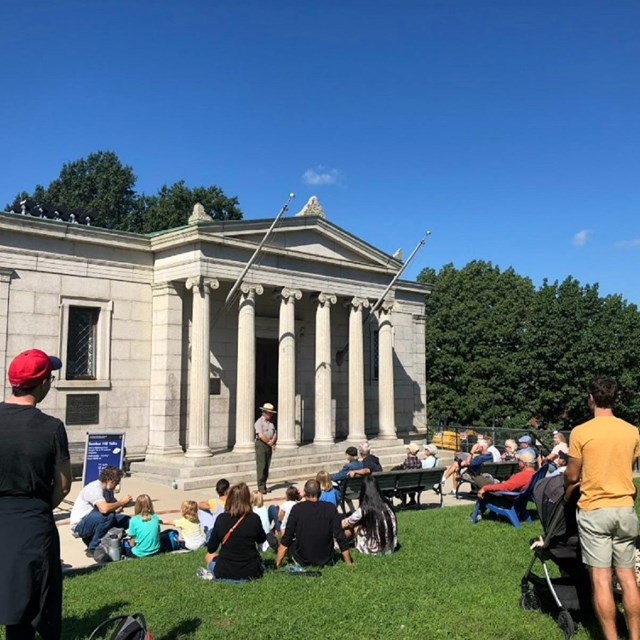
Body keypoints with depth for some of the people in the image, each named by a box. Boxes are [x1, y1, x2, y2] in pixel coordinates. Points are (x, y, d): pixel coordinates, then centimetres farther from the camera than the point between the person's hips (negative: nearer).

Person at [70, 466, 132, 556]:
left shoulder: (107, 489, 8)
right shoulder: (95, 488, -21)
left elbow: (114, 510, 8)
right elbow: (104, 509, -36)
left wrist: (123, 504, -11)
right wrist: (121, 502, -22)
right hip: (79, 526, -9)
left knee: (125, 520, -1)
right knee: (108, 516, -33)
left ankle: (90, 540, 9)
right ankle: (93, 549, -15)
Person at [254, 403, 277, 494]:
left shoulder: (271, 422, 15)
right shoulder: (259, 422, -9)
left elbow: (275, 433, 14)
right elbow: (261, 435, -18)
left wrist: (273, 441, -5)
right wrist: (270, 442, -9)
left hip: (269, 445, 7)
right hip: (261, 445, -7)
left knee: (267, 466, 7)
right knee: (261, 466, -7)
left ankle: (264, 485, 12)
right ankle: (261, 487, -5)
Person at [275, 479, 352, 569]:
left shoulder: (297, 508, -15)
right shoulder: (331, 508, -12)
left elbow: (285, 541, -11)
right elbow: (341, 538, -9)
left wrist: (277, 565, -1)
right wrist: (349, 563, 3)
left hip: (303, 561, -1)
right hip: (326, 561, 1)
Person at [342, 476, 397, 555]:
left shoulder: (363, 510, -16)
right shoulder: (387, 506, -2)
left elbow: (342, 524, -1)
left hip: (375, 551, -5)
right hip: (391, 548, 5)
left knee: (354, 525, 10)